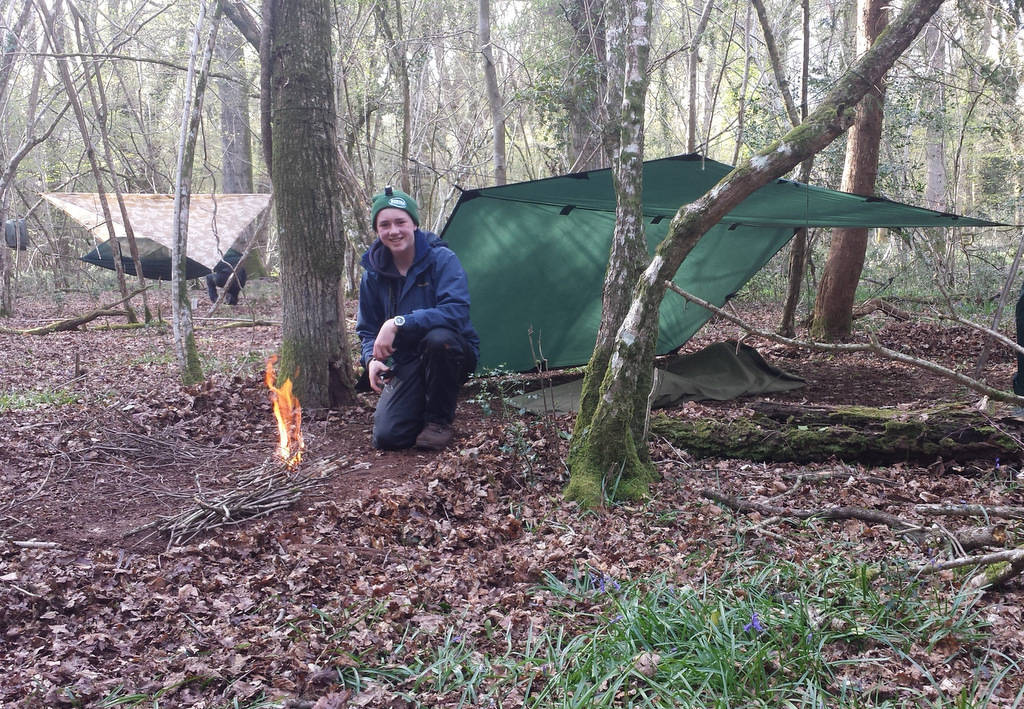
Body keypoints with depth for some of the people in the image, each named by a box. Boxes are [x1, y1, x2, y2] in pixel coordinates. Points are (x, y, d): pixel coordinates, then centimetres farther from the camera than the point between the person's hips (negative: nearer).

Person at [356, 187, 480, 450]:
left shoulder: (442, 259, -15)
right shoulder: (374, 274, -1)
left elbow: (456, 311, -29)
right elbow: (367, 329, 8)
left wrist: (399, 323, -34)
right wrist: (372, 358, -14)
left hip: (449, 355, -2)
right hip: (405, 364, 3)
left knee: (437, 338, -40)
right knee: (387, 437, -19)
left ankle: (439, 420, -15)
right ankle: (424, 410, 18)